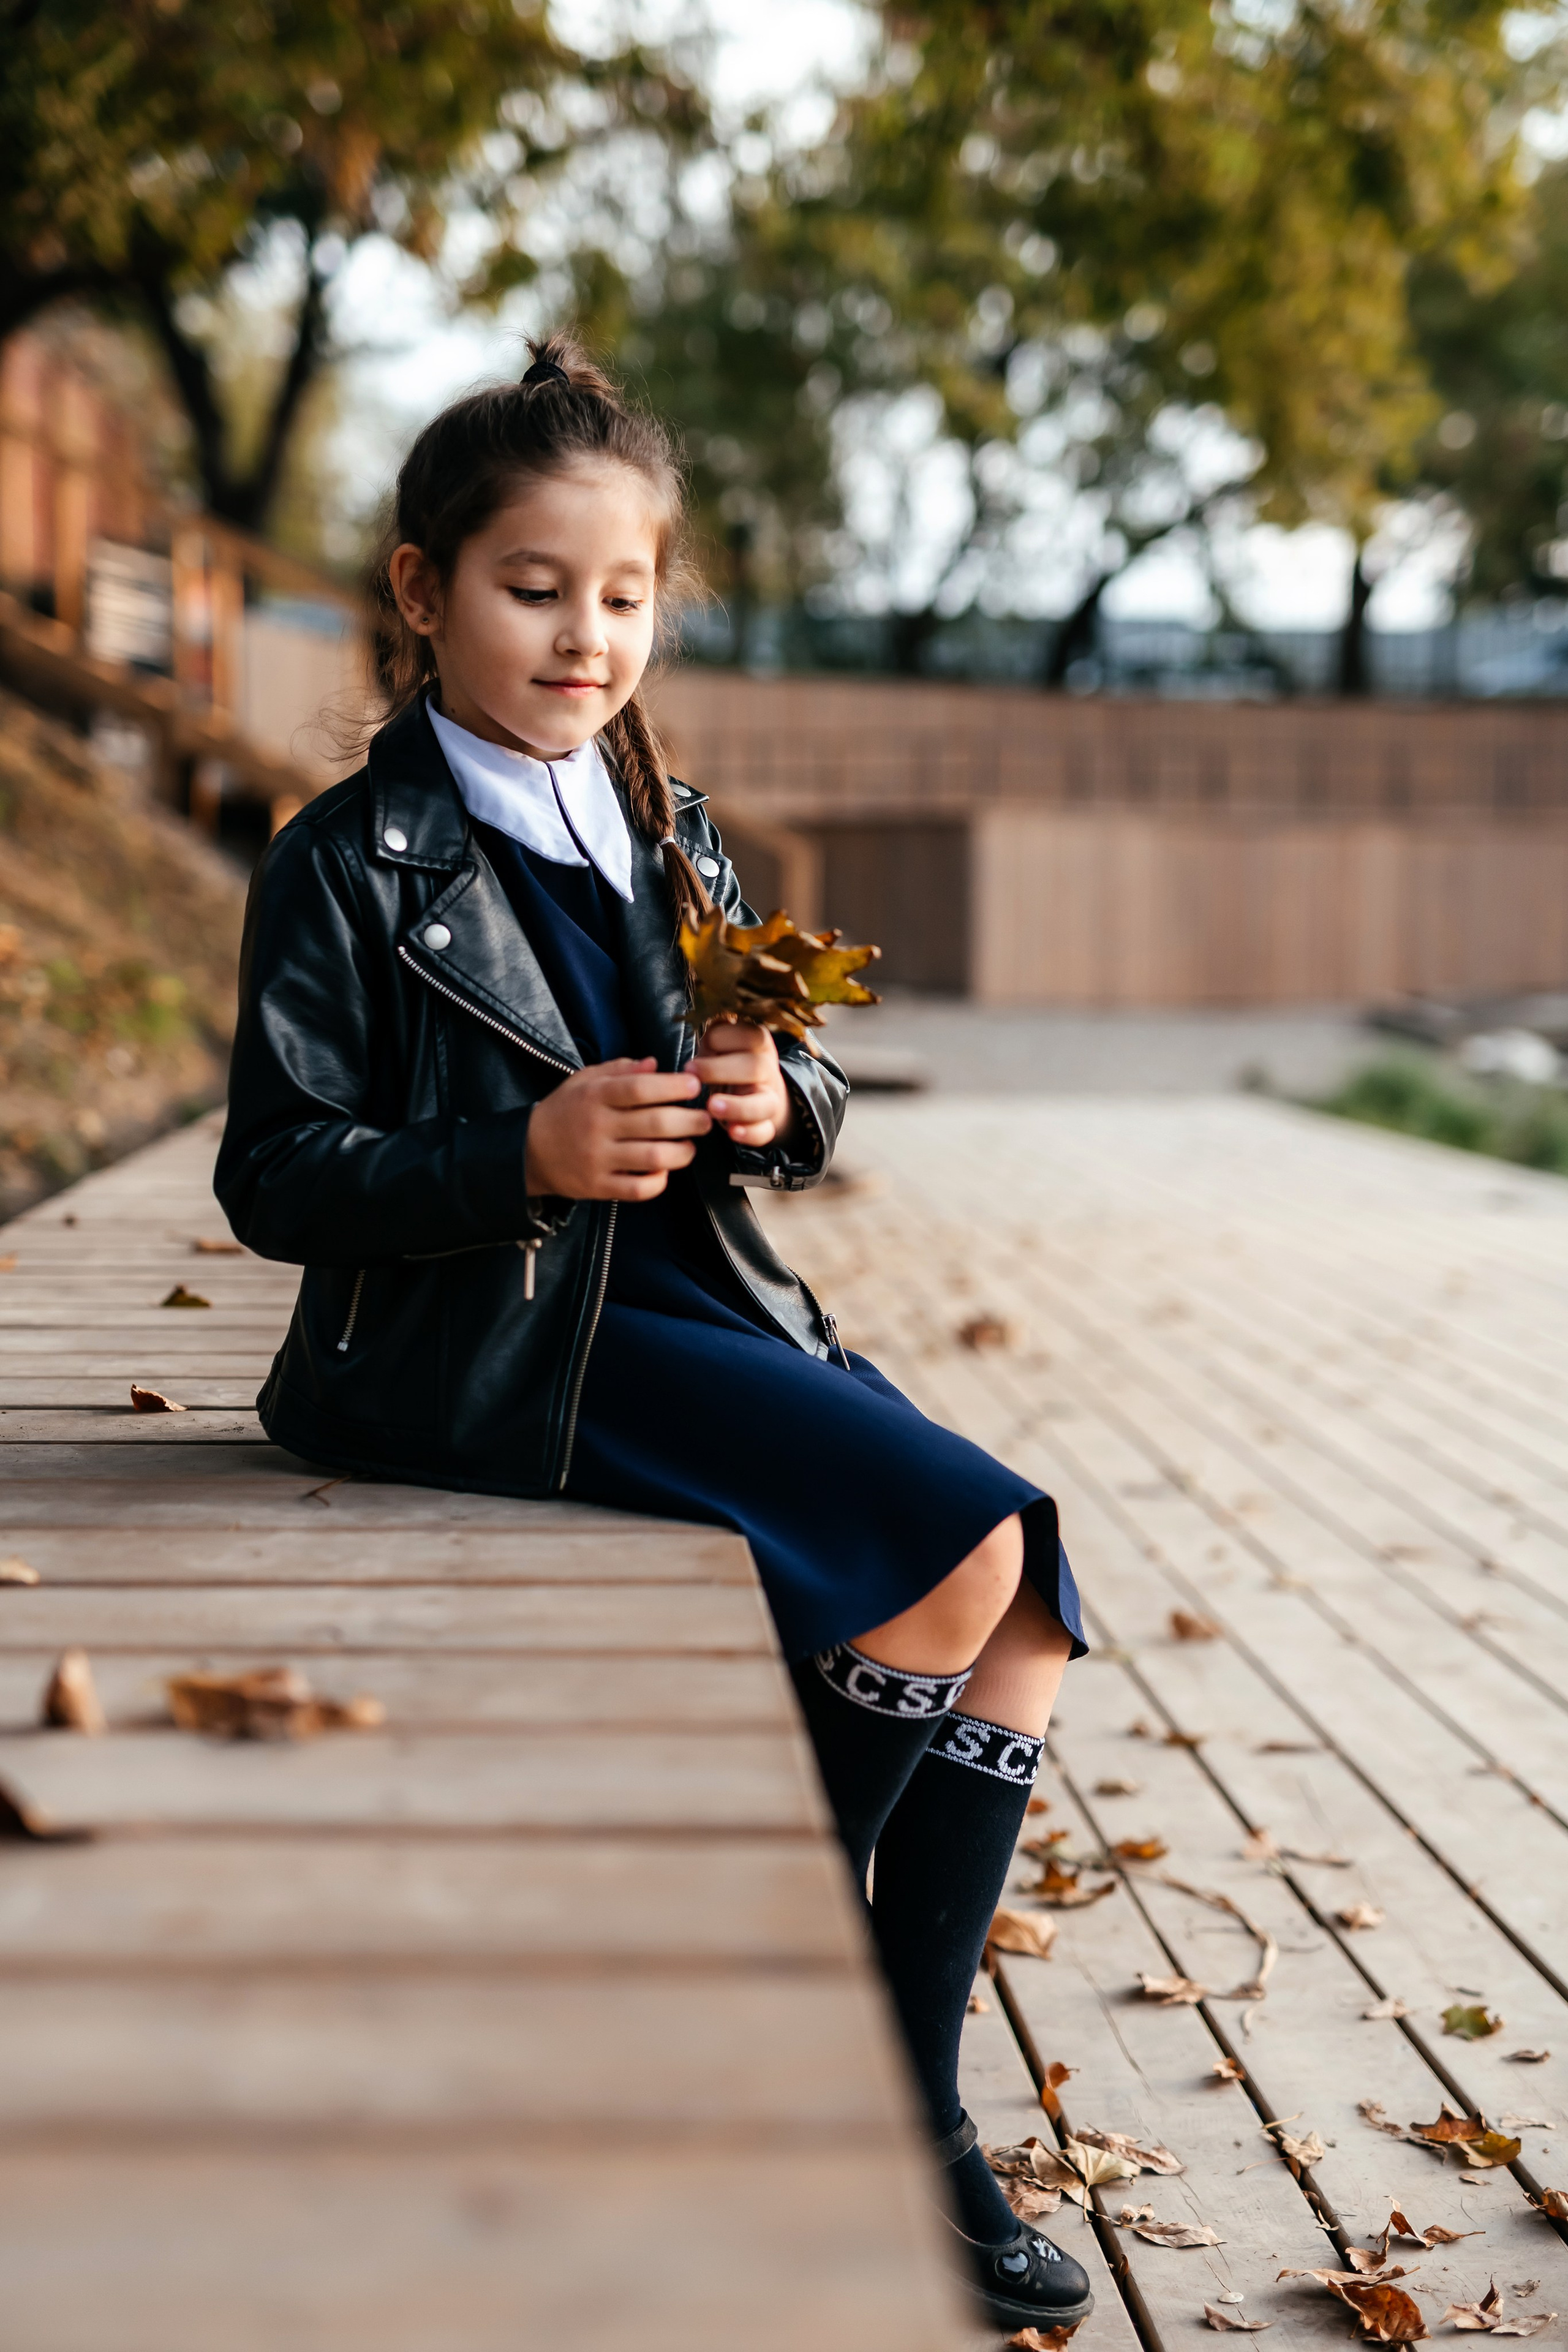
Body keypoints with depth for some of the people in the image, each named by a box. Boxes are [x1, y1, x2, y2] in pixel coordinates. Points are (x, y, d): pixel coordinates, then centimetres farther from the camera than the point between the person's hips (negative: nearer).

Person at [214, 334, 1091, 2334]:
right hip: (500, 1343, -7)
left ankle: (910, 2094, 2)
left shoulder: (674, 842, 16)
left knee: (1035, 1601, -10)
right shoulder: (348, 868, -3)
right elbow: (275, 1177, -8)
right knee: (963, 1546, -22)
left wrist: (781, 1104, -5)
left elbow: (798, 1110, 20)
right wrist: (528, 1156, -22)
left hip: (700, 1302, 7)